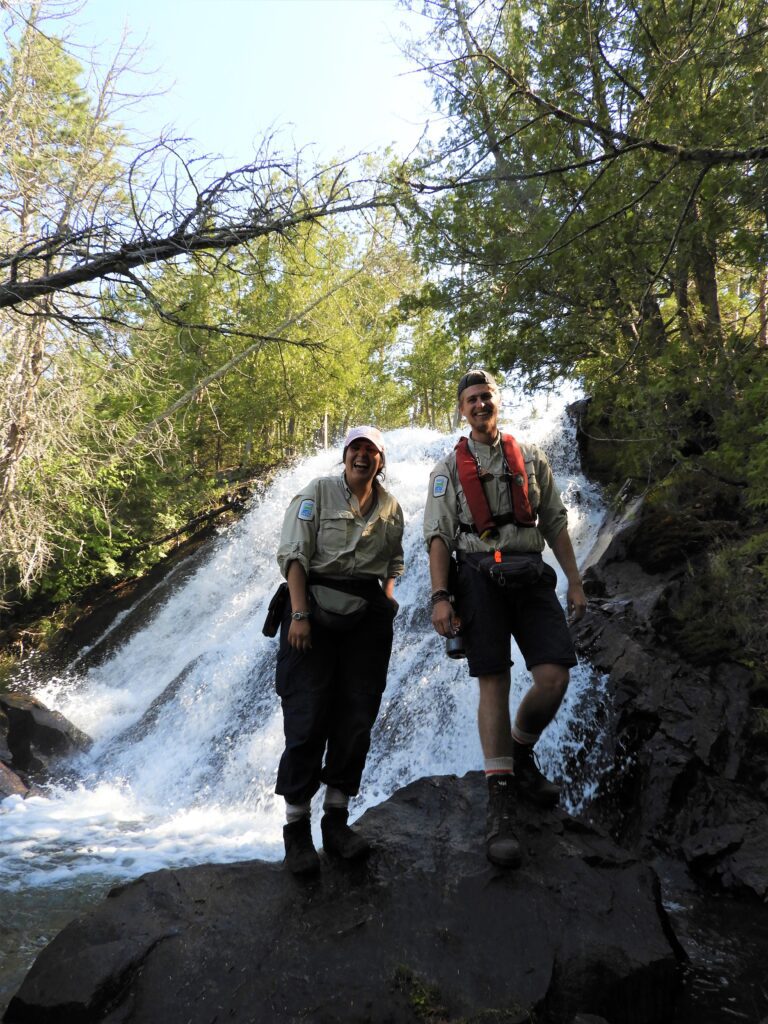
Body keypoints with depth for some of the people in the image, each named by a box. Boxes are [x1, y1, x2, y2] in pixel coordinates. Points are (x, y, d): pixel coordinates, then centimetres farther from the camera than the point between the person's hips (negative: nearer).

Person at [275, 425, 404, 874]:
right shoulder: (318, 492, 0)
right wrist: (299, 614, -16)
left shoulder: (391, 509, 11)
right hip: (316, 608, -4)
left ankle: (337, 820, 19)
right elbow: (294, 554, -7)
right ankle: (297, 828, 9)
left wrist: (387, 601, 4)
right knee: (307, 717, -3)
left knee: (356, 719, 6)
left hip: (368, 618, 4)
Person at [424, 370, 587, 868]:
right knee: (494, 683, -5)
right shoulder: (449, 468, 8)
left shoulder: (531, 457, 15)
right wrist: (441, 596, -11)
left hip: (531, 575, 2)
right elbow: (439, 536, 1)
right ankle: (501, 801, 1)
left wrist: (575, 581, 7)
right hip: (479, 576, -2)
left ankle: (521, 756, 20)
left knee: (554, 678, -8)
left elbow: (555, 522, 14)